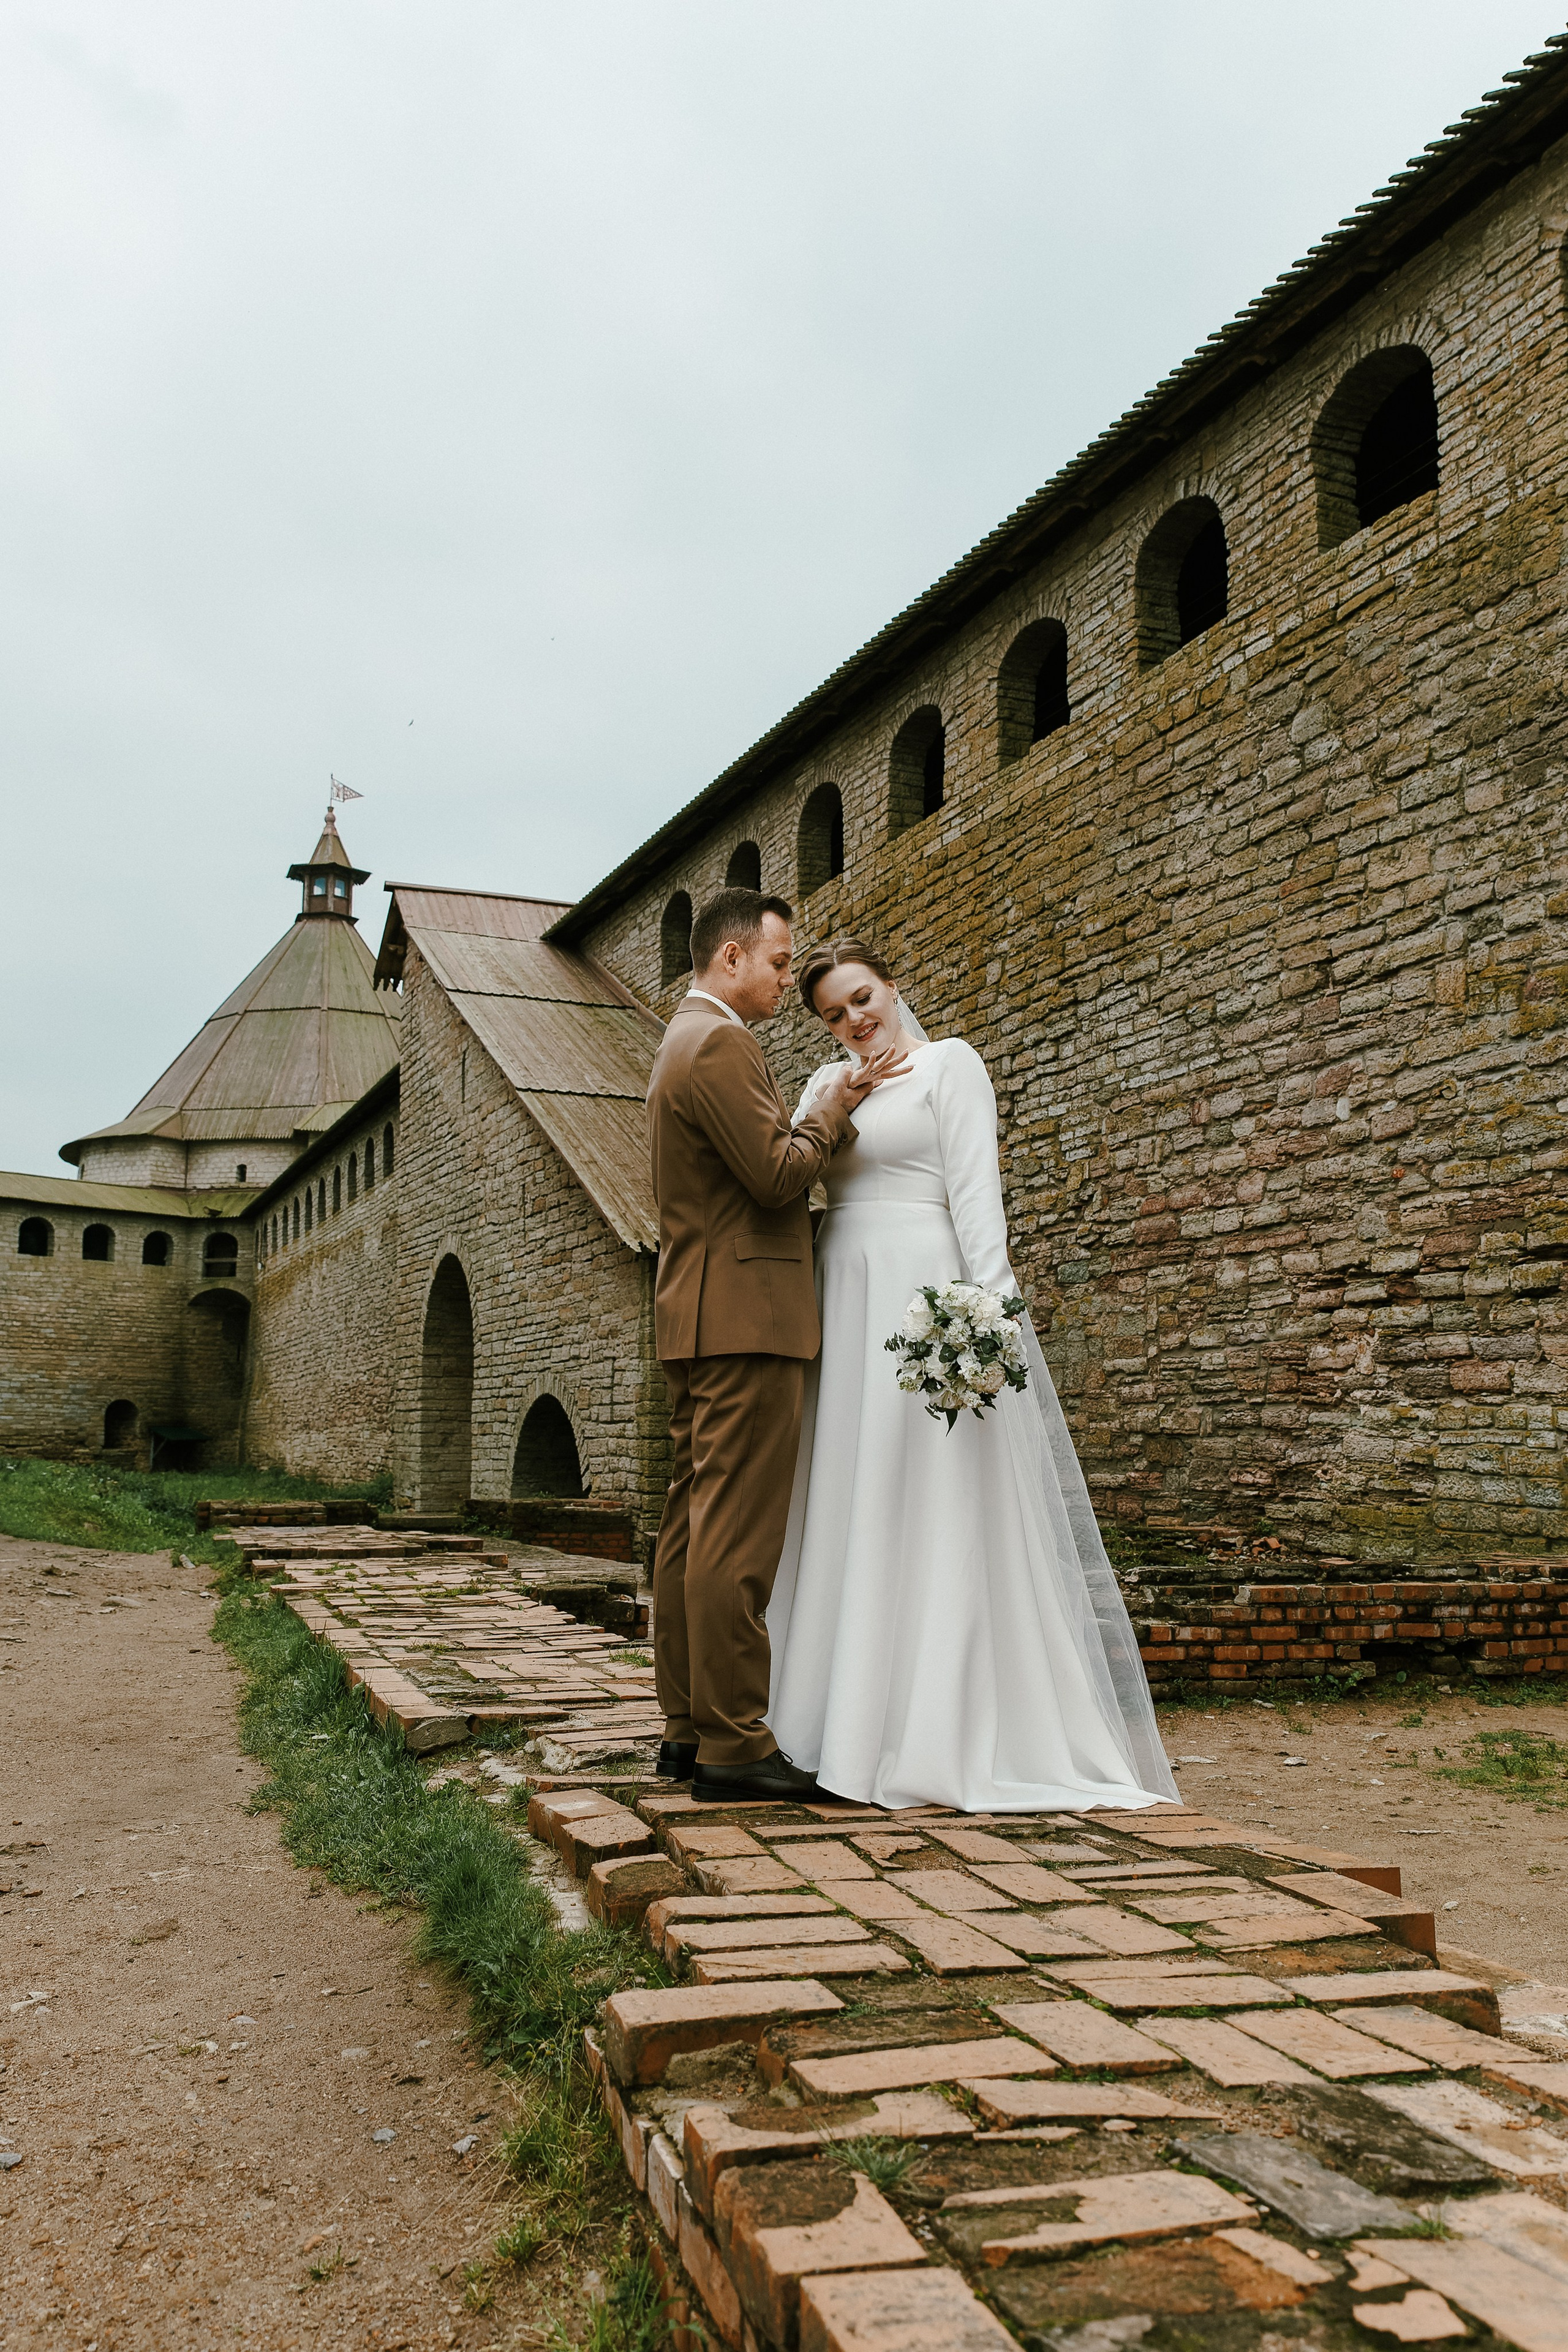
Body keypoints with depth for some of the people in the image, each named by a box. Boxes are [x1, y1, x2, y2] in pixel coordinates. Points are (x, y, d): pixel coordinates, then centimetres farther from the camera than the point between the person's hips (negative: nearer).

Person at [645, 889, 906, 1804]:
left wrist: (826, 1112, 14)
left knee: (694, 1527, 10)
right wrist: (835, 1107, -3)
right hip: (746, 1316, -11)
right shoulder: (720, 1045, -12)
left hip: (698, 1320, 11)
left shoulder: (686, 1043, 22)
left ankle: (689, 1728, 16)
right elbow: (780, 1176, -17)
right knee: (738, 1533, -8)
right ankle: (732, 1744, -4)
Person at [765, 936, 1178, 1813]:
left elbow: (976, 1188, -10)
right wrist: (823, 1116, -6)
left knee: (942, 1508, -5)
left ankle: (947, 1733, 1)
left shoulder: (949, 1061, 1)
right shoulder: (829, 1083, 20)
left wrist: (992, 1305, -20)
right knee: (853, 1512, 7)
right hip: (844, 1307, 7)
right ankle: (863, 1714, 17)